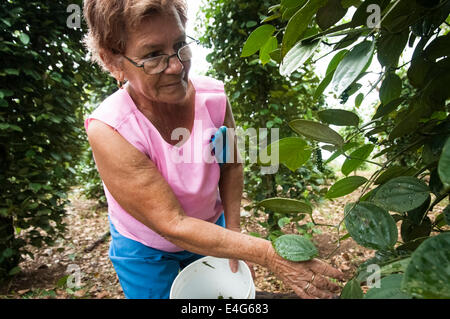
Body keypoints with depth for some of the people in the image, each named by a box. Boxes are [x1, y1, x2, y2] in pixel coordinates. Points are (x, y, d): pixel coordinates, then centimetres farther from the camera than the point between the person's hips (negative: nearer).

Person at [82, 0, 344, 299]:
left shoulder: (213, 97, -22)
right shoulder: (108, 131, -32)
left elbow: (231, 165, -5)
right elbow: (172, 225, -33)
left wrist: (234, 230, -12)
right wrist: (269, 255, -35)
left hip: (211, 229, 3)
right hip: (146, 252, -2)